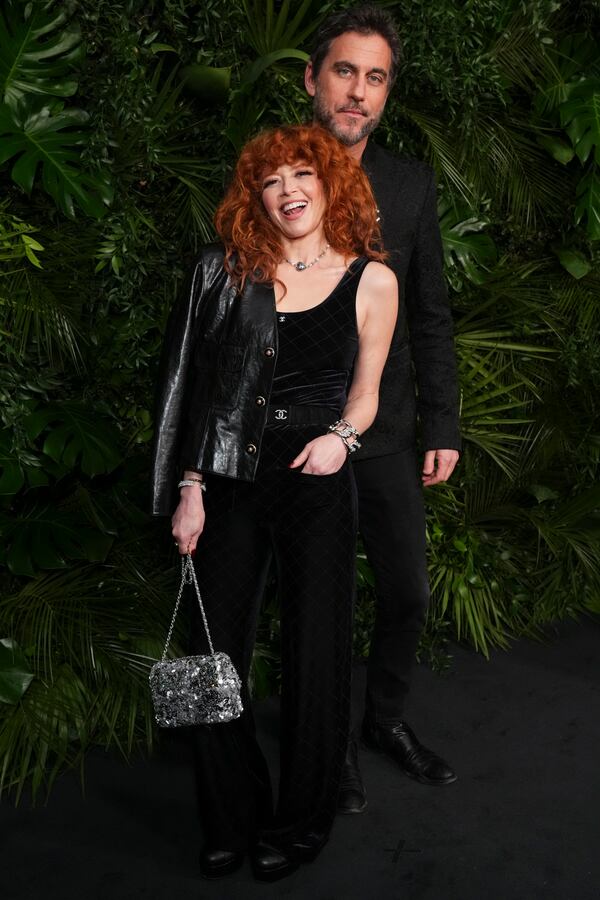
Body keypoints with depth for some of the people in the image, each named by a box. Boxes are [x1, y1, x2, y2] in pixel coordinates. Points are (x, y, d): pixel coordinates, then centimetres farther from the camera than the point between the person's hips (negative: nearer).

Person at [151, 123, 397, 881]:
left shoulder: (371, 281, 2)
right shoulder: (228, 271, 4)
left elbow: (364, 393, 9)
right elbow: (195, 384, 3)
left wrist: (340, 437, -12)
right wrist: (189, 488, -2)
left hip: (316, 485, -1)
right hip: (229, 484, 1)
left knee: (314, 657, 5)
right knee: (213, 655, 5)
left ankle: (299, 822, 27)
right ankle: (230, 821, 26)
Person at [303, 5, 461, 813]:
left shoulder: (411, 185, 2)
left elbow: (430, 316, 6)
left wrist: (442, 426, 4)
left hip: (388, 432, 4)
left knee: (409, 593, 13)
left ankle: (386, 717, 38)